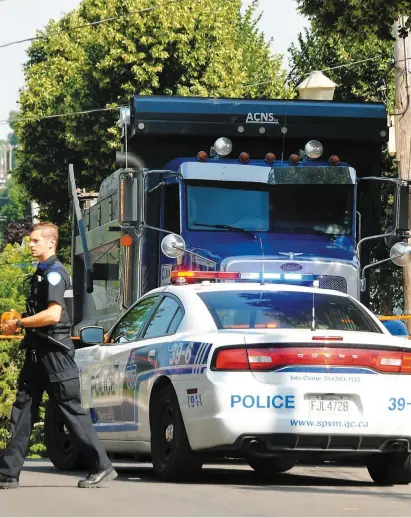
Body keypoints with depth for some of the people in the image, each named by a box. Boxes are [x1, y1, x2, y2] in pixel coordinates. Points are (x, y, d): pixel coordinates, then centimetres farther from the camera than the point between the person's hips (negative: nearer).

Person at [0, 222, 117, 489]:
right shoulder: (41, 272, 16)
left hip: (55, 352, -10)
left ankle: (102, 467, 0)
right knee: (23, 410, 6)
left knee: (72, 409, -6)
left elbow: (53, 314, -24)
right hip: (37, 351, 10)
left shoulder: (55, 272, -13)